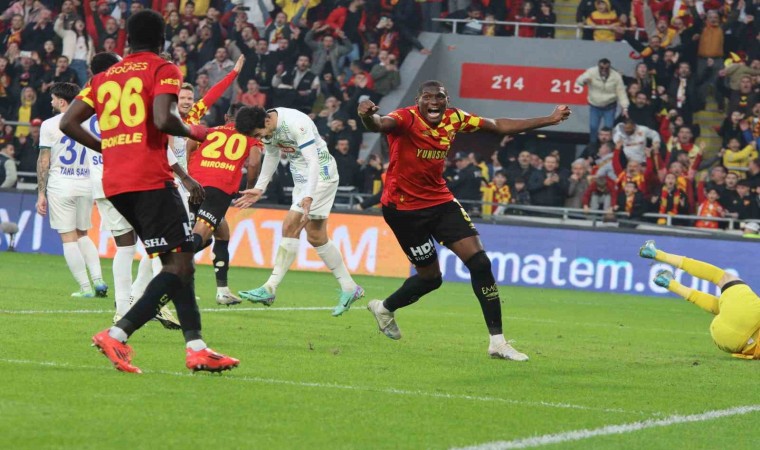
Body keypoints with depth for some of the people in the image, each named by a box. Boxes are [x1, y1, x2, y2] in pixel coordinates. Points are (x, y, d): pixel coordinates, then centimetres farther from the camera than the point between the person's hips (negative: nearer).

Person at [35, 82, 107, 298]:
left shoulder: (50, 125, -6)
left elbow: (43, 162, -6)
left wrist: (41, 194, -3)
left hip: (60, 185, -4)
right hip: (86, 185, 4)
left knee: (68, 238, 2)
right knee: (82, 235, 18)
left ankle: (85, 288, -2)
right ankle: (98, 280, 3)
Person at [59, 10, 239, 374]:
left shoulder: (104, 77, 19)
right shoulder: (164, 70, 0)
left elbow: (68, 122, 12)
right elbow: (163, 120, -16)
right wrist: (192, 132, 2)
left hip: (113, 181, 8)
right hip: (150, 178, -8)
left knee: (178, 262, 13)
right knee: (179, 265, -8)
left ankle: (195, 347, 7)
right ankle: (117, 334, -20)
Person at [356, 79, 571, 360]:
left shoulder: (454, 119, -3)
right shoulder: (406, 119, -21)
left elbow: (499, 126, 8)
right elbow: (380, 124, -44)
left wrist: (550, 120, 7)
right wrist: (367, 117, -69)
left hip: (440, 201, 6)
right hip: (404, 207, -6)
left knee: (480, 263, -6)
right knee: (431, 277, 1)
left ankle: (497, 342, 0)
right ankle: (384, 307, 32)